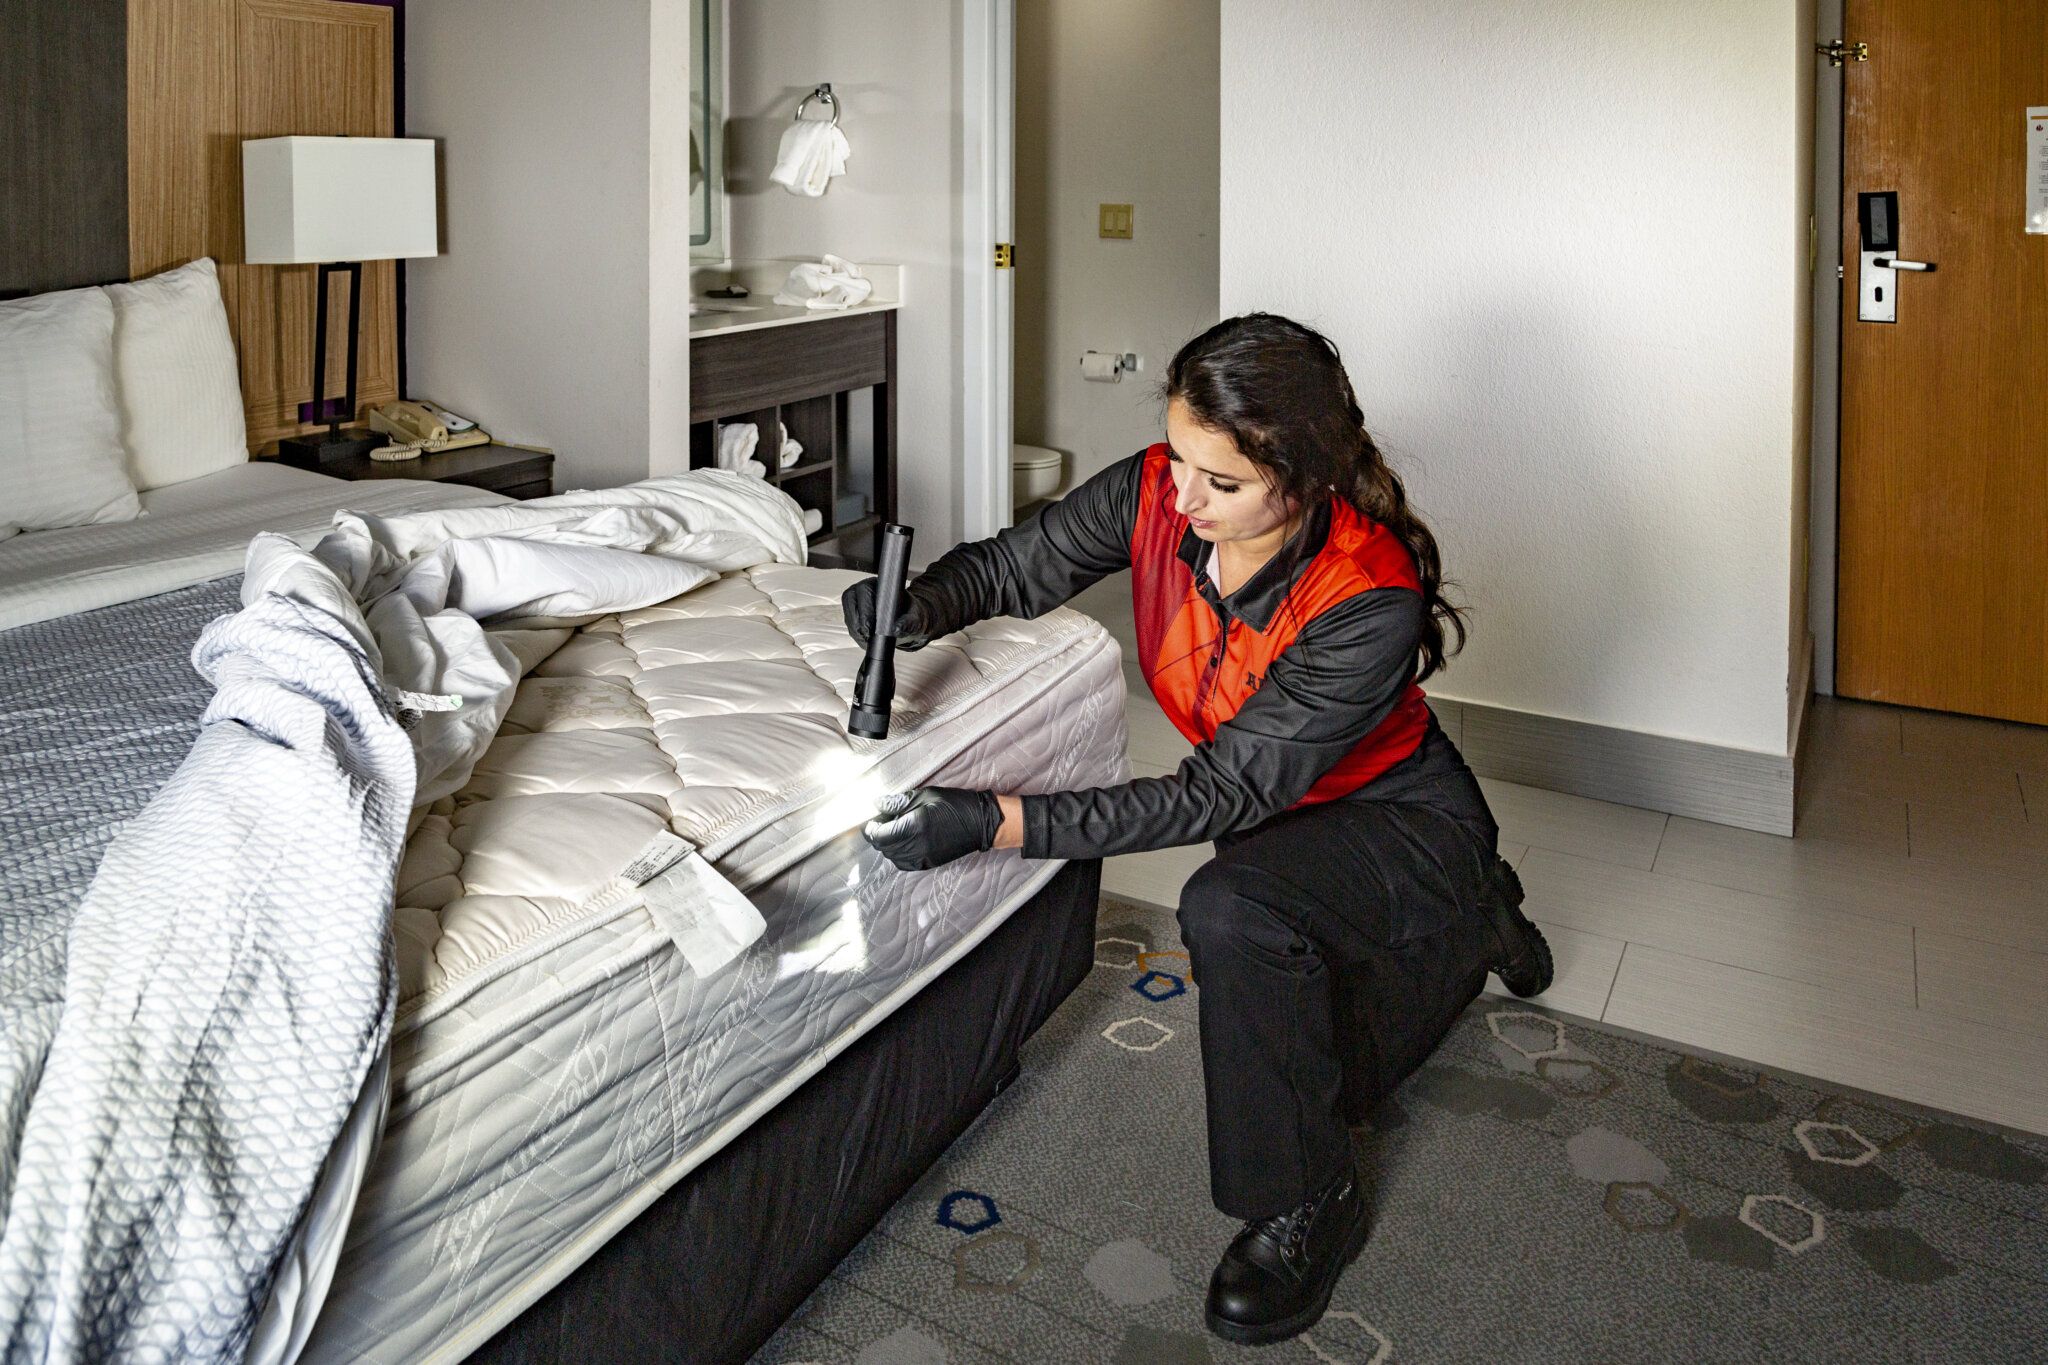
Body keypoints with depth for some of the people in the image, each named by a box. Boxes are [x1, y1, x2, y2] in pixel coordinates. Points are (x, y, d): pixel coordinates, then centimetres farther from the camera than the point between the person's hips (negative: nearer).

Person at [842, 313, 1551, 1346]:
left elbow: (1222, 795, -37)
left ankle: (1306, 1206, -12)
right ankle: (1469, 924, 44)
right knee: (1294, 1073, 20)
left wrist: (998, 822, -45)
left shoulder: (1370, 602, -38)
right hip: (1283, 821, 7)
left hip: (1400, 823, -6)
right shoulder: (1156, 494, -23)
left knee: (1229, 912, -37)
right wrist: (920, 606, -33)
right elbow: (1013, 567, -9)